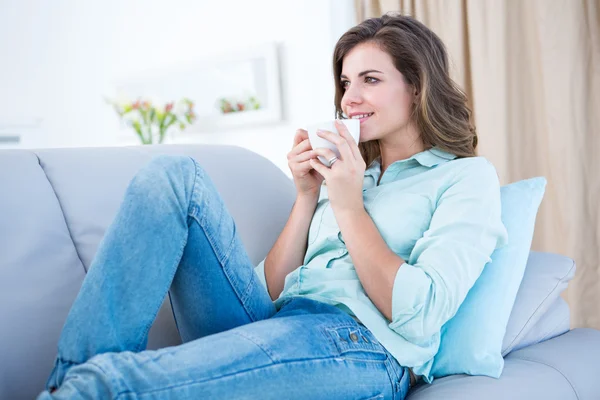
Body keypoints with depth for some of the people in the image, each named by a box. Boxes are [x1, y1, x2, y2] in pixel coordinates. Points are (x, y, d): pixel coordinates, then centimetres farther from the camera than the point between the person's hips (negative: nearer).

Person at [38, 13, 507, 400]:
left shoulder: (467, 177, 7)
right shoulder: (348, 169, 23)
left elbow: (419, 315, -9)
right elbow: (271, 290, 15)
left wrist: (350, 207, -7)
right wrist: (307, 195, 5)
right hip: (270, 326, 7)